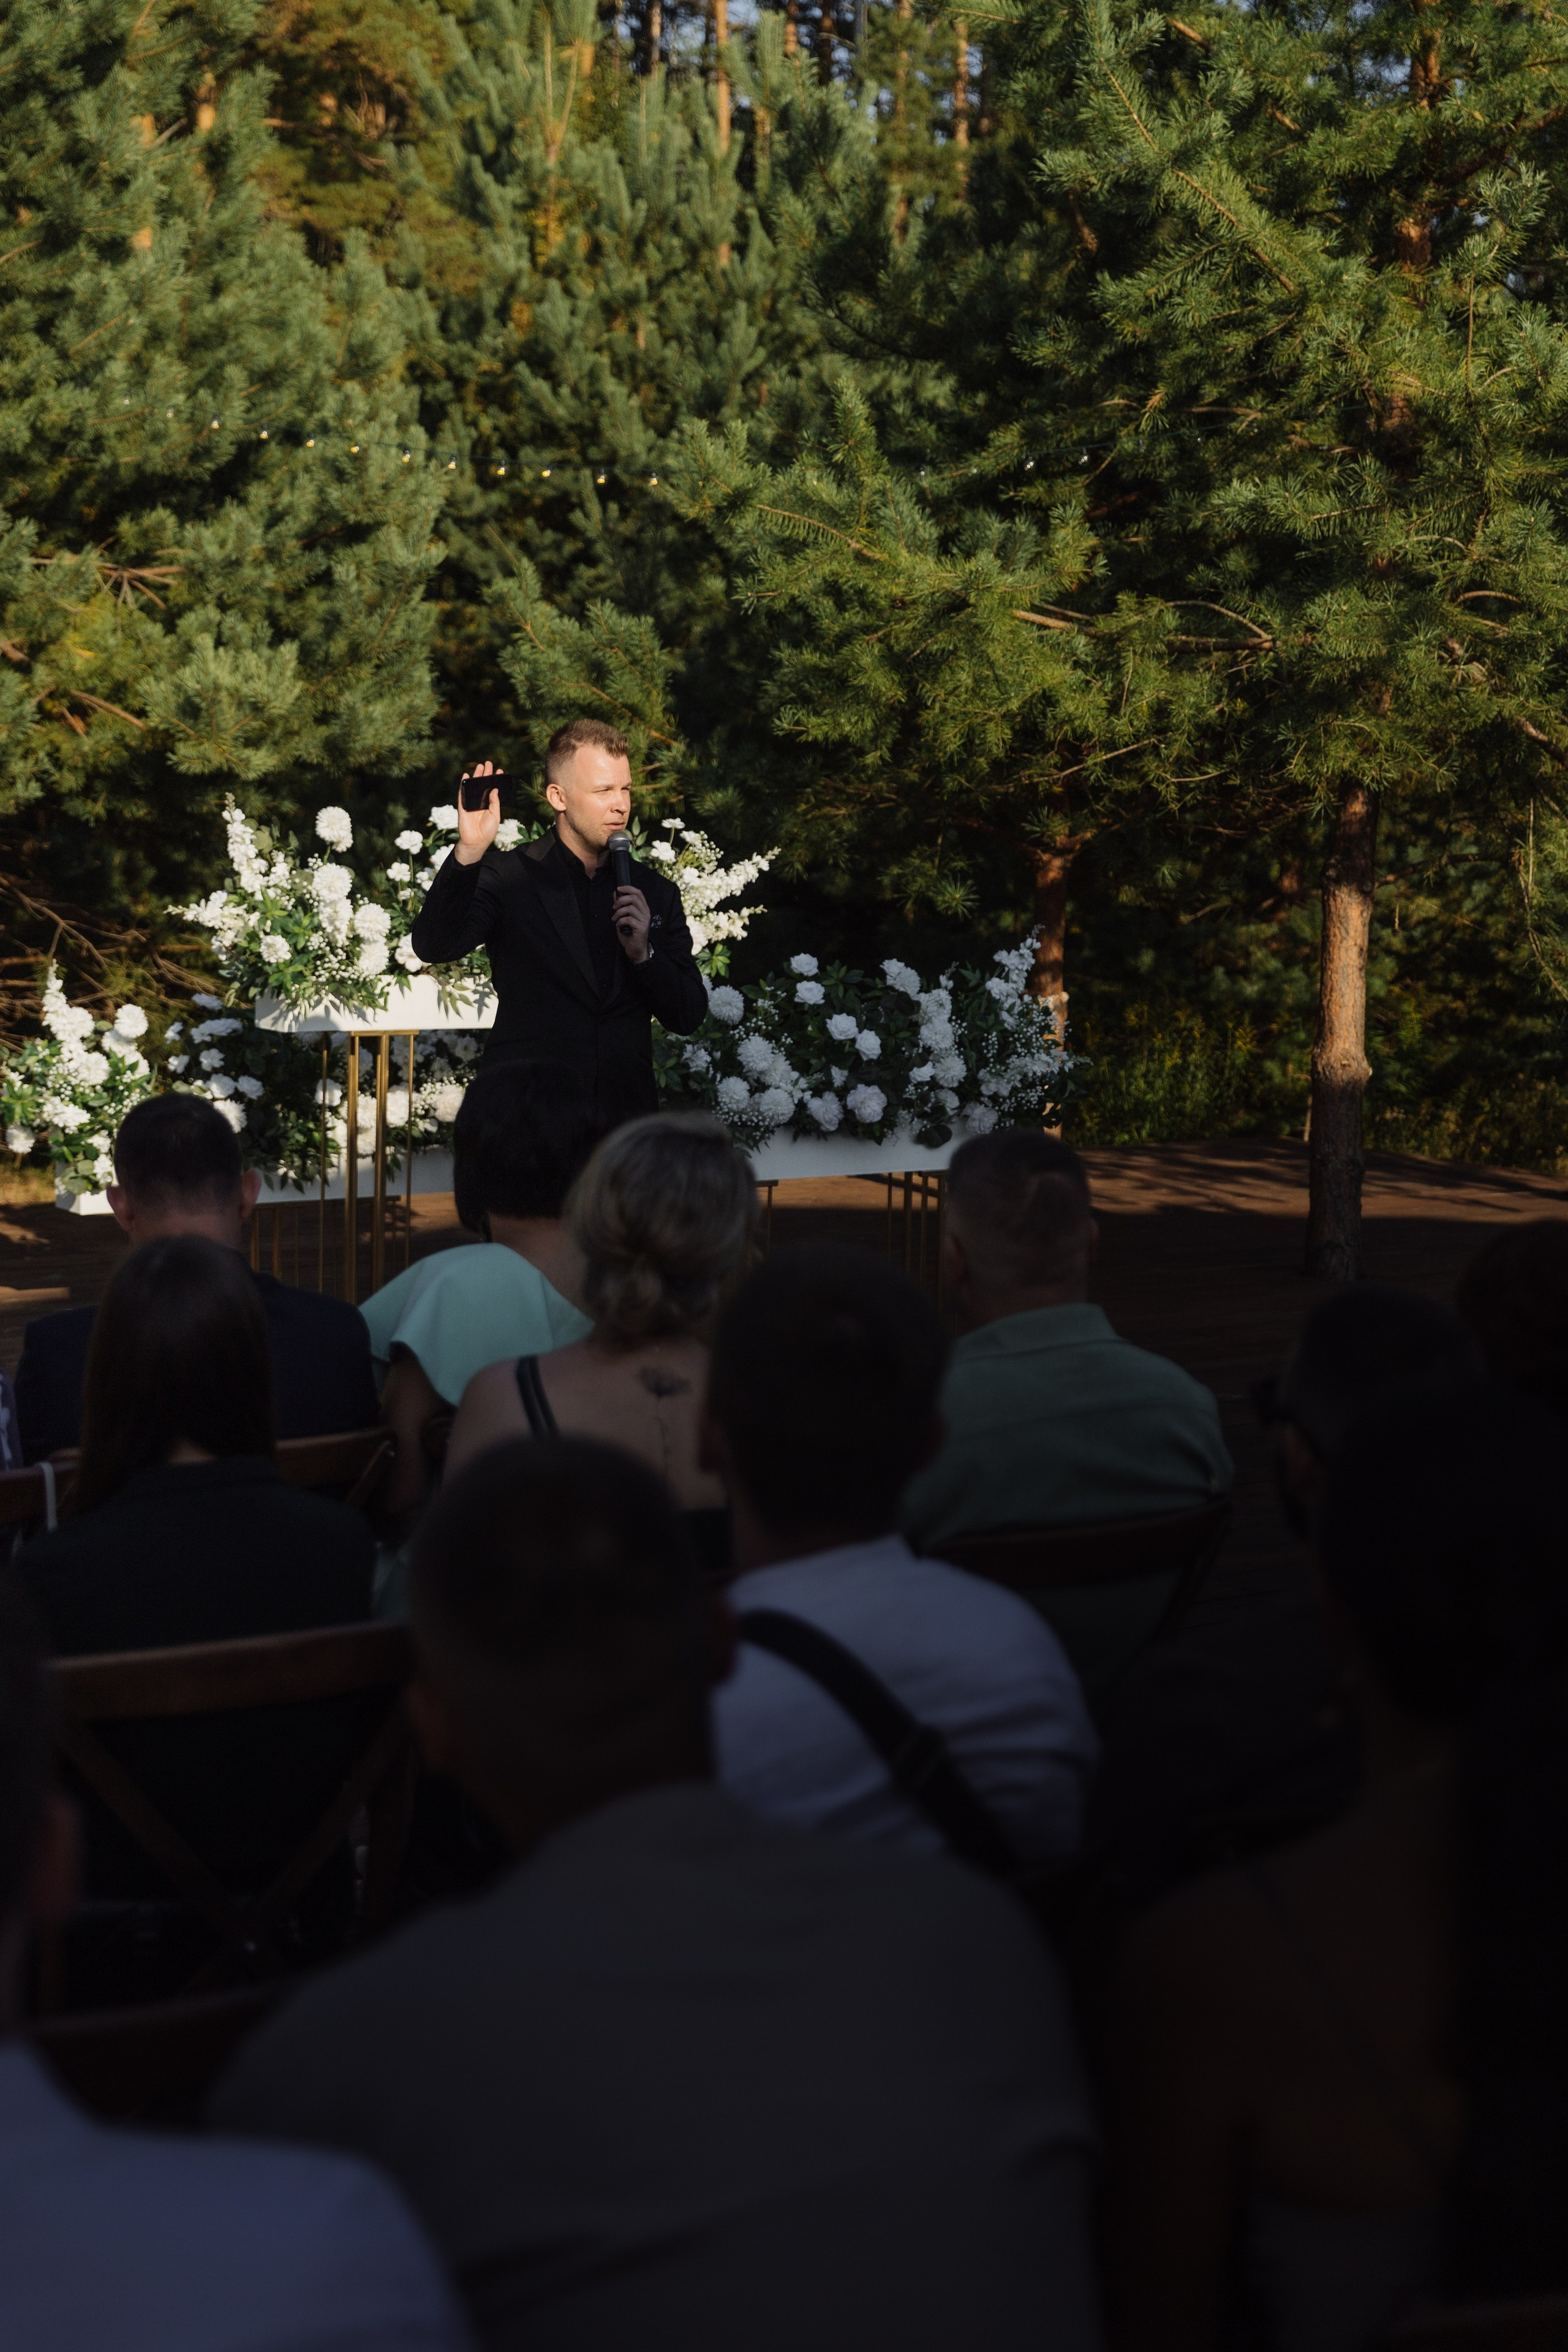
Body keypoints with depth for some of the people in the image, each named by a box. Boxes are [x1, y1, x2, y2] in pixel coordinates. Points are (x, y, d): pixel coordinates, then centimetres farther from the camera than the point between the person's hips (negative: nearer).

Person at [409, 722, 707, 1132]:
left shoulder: (657, 893, 12)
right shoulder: (508, 877, 2)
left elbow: (687, 1019, 10)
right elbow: (433, 946, -14)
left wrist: (644, 954, -8)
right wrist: (469, 852, -25)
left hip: (625, 1120, 3)